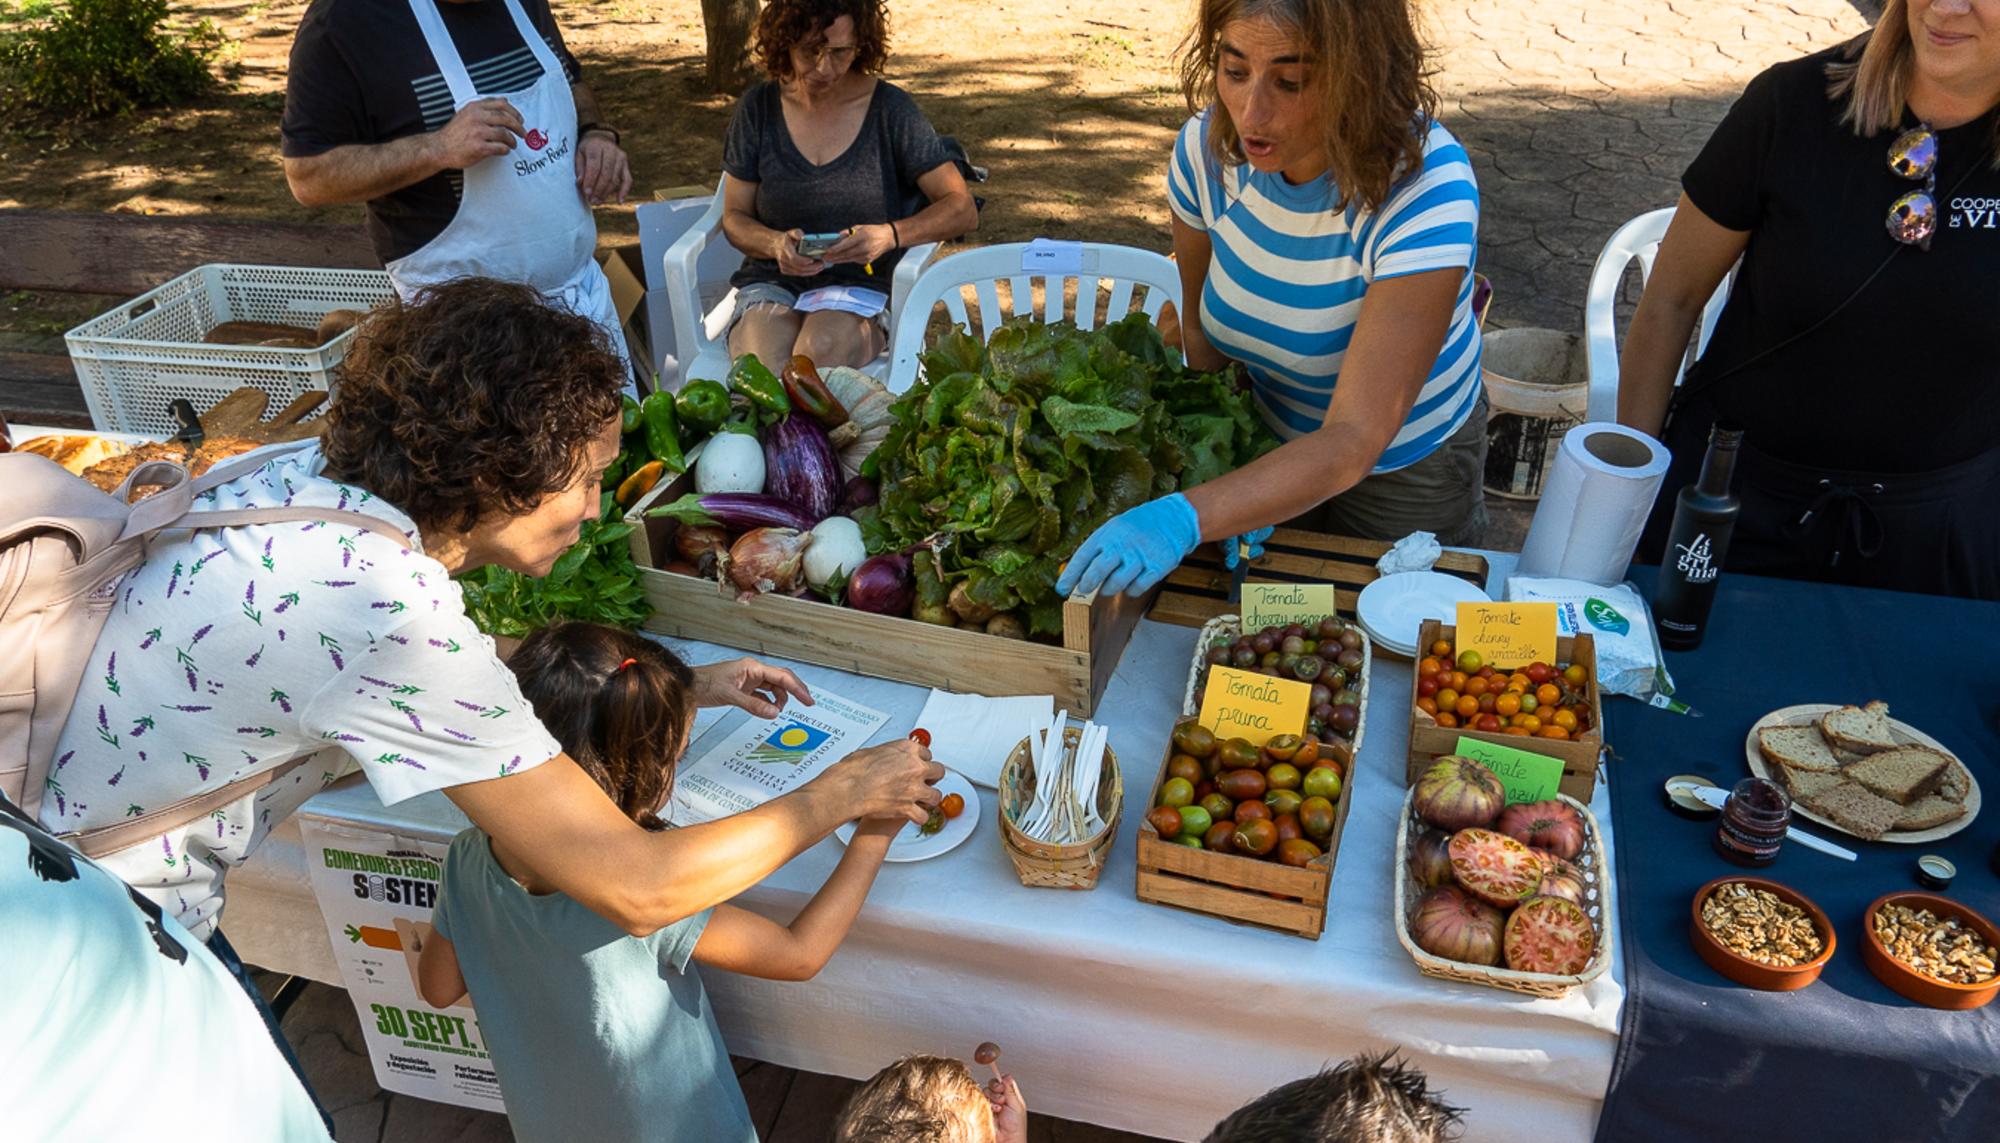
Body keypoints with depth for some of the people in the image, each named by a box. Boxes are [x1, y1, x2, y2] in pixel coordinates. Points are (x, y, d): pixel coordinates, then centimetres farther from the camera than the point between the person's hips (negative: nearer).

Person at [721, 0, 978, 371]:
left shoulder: (891, 109, -2)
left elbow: (962, 210, -6)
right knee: (761, 371, -31)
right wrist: (775, 244, -15)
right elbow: (735, 218, 9)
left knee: (818, 353, -34)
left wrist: (890, 235, -24)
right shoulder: (758, 107, 4)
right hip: (773, 282, 1)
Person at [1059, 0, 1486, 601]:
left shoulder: (1423, 186, -36)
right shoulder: (1208, 147, -21)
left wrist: (1185, 518, -55)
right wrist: (1230, 498, -20)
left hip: (1403, 463, -4)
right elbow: (1202, 328, -6)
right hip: (1272, 442, 4)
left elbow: (1354, 442, -41)